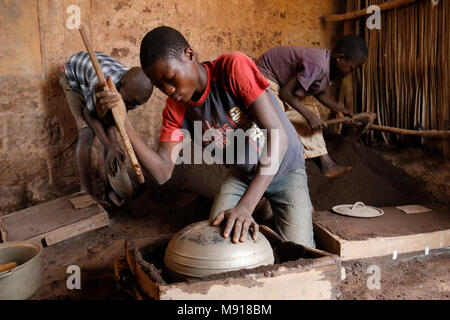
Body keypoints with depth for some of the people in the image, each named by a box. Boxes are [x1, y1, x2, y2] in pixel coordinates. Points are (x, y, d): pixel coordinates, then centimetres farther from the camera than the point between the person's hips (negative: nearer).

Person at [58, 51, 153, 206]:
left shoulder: (136, 92, -29)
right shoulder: (107, 82, -46)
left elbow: (110, 119, -22)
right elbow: (88, 113, -26)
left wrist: (114, 144, -42)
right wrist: (110, 147, -35)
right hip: (73, 76, -4)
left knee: (108, 134, -6)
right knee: (87, 133, -17)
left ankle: (112, 187, 5)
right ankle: (86, 192, -9)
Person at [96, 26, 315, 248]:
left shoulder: (233, 67, -28)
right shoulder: (175, 109, -11)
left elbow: (278, 136, -35)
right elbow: (162, 172, -20)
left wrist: (244, 207, -43)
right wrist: (123, 122, -32)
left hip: (285, 169, -4)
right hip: (241, 174, 5)